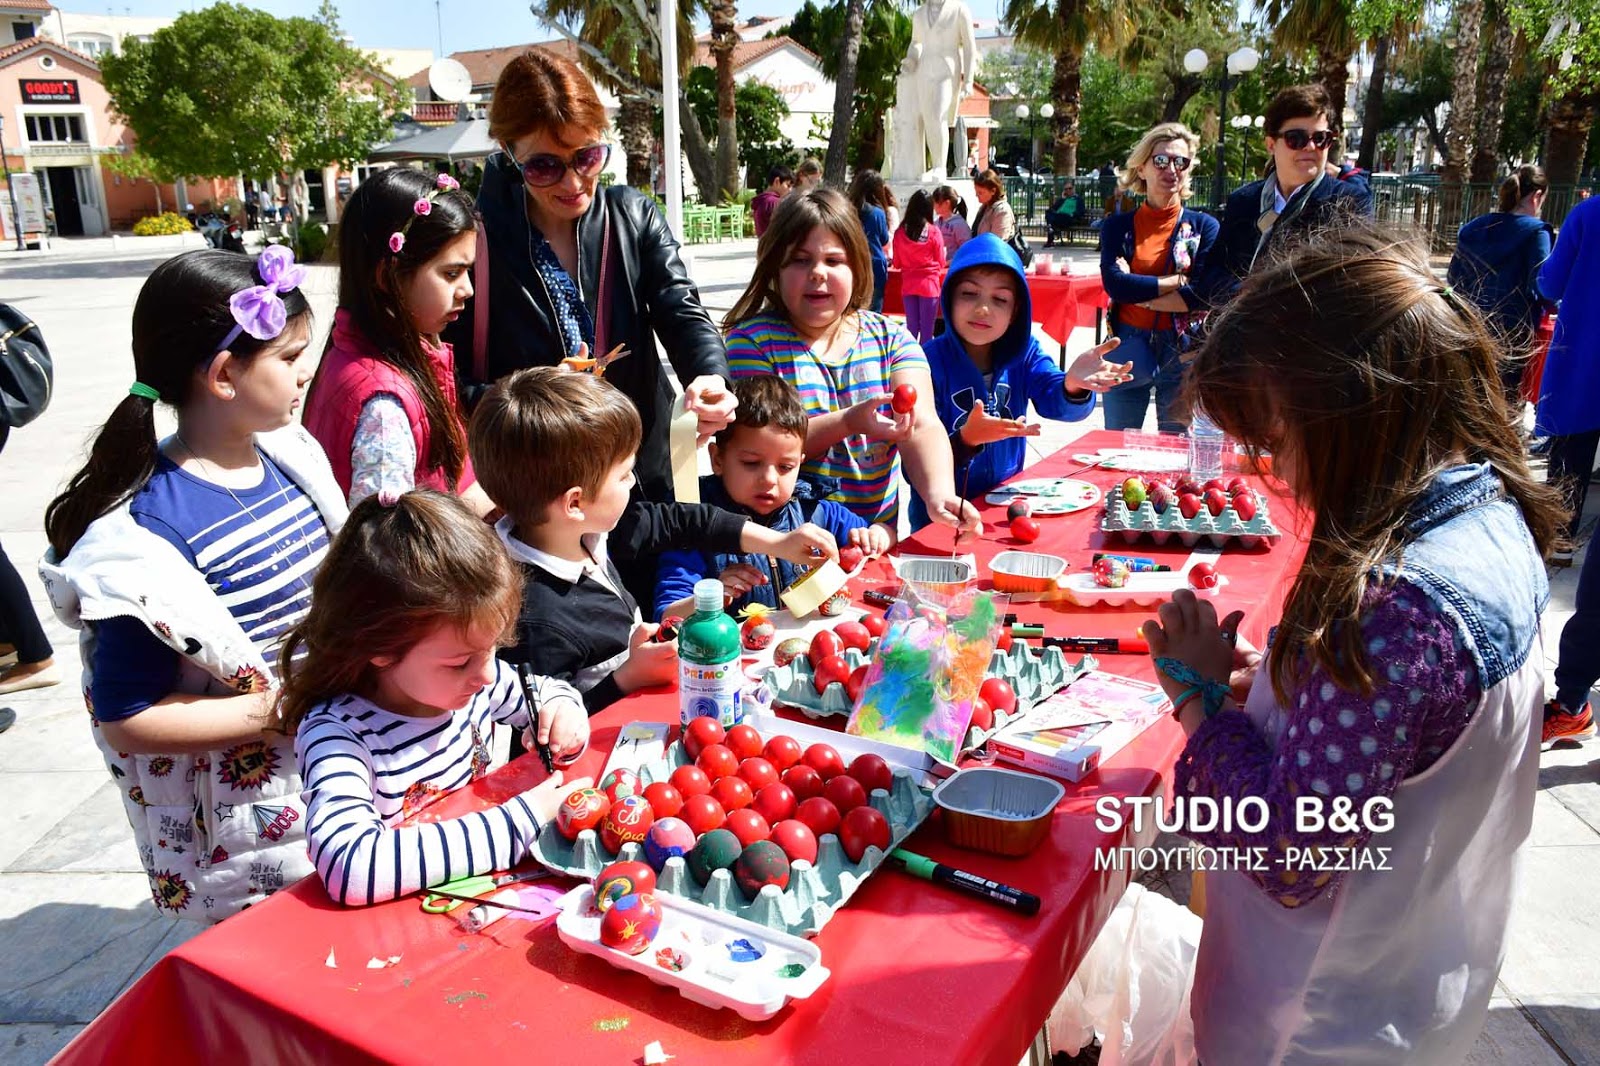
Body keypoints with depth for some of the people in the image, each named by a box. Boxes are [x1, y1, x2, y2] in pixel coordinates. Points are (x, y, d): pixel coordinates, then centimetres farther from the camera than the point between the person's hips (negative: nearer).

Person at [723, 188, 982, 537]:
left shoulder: (891, 338, 10)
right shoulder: (752, 340, 0)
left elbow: (922, 427, -4)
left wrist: (939, 492, -24)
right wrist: (848, 422, -21)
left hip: (879, 531, 3)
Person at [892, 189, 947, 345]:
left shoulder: (900, 232, -4)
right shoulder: (934, 232, -9)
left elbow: (897, 263, 6)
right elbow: (941, 263, 1)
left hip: (908, 284, 3)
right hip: (929, 284, -3)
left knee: (911, 328, 10)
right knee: (927, 329, 3)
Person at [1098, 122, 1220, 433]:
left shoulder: (1204, 226, 1)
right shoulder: (1117, 226, 4)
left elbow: (1203, 296, -11)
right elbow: (1114, 284, -12)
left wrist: (1137, 290, -11)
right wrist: (1178, 280, -11)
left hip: (1182, 350, -1)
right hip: (1128, 348, 1)